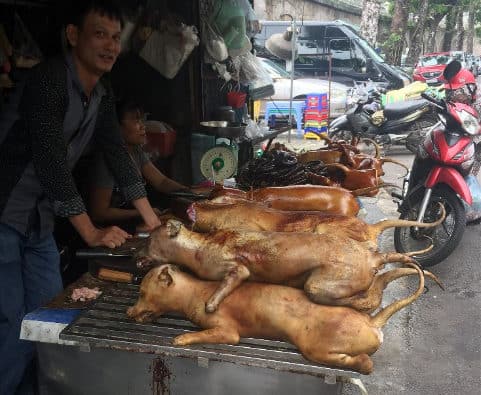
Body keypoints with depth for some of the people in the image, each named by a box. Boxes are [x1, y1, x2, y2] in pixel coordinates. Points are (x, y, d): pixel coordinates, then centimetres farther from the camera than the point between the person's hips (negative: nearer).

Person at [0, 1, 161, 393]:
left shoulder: (103, 96, 6)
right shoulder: (49, 78, -19)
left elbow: (119, 155, 7)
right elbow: (50, 160, -24)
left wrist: (153, 222, 4)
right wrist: (91, 233, -23)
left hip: (41, 224, 8)